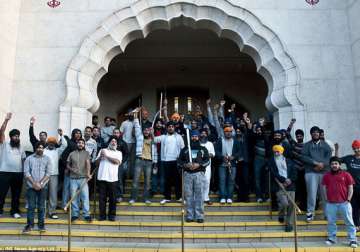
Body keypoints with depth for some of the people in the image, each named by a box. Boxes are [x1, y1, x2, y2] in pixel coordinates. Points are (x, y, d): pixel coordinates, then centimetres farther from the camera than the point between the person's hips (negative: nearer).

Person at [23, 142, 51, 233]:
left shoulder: (47, 159, 6)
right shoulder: (29, 159, 5)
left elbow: (48, 173, -2)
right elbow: (26, 172, -3)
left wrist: (40, 183, -12)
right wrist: (34, 183, -12)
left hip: (43, 186, 0)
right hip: (31, 186, 0)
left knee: (41, 206, 4)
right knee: (31, 206, 0)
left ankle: (41, 225, 11)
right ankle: (29, 225, 8)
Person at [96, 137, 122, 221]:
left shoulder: (118, 153, 14)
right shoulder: (103, 150, 17)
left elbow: (117, 161, -6)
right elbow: (96, 162, 12)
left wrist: (106, 156, -8)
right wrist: (100, 156, -7)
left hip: (112, 178, -1)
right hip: (102, 177, 1)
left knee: (113, 198, 2)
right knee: (102, 198, 2)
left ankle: (111, 215, 12)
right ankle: (102, 215, 11)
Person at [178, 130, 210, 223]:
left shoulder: (203, 149, 13)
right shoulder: (185, 149, 16)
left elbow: (207, 161, 3)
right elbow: (179, 161, 10)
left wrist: (199, 164, -13)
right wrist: (186, 165, -9)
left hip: (199, 173, -1)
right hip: (187, 174, 1)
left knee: (199, 195, -5)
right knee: (188, 195, 1)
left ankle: (199, 216, 0)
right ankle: (190, 216, 8)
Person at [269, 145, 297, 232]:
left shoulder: (289, 161, 15)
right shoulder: (271, 162, 7)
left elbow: (294, 172, 8)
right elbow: (274, 173, -5)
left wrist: (290, 180, -9)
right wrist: (284, 180, -15)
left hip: (290, 186, 3)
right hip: (280, 186, -2)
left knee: (291, 205, -2)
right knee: (285, 203, -17)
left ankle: (289, 224, 12)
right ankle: (281, 215, 15)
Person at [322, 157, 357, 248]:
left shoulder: (346, 175, 0)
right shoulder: (326, 175, 5)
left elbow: (350, 188, 2)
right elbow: (324, 188, 10)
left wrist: (348, 200, -4)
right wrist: (326, 198, 2)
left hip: (344, 203, -1)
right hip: (331, 203, 2)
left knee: (349, 222, 3)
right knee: (331, 222, 8)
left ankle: (352, 240, 10)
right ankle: (331, 238, 19)